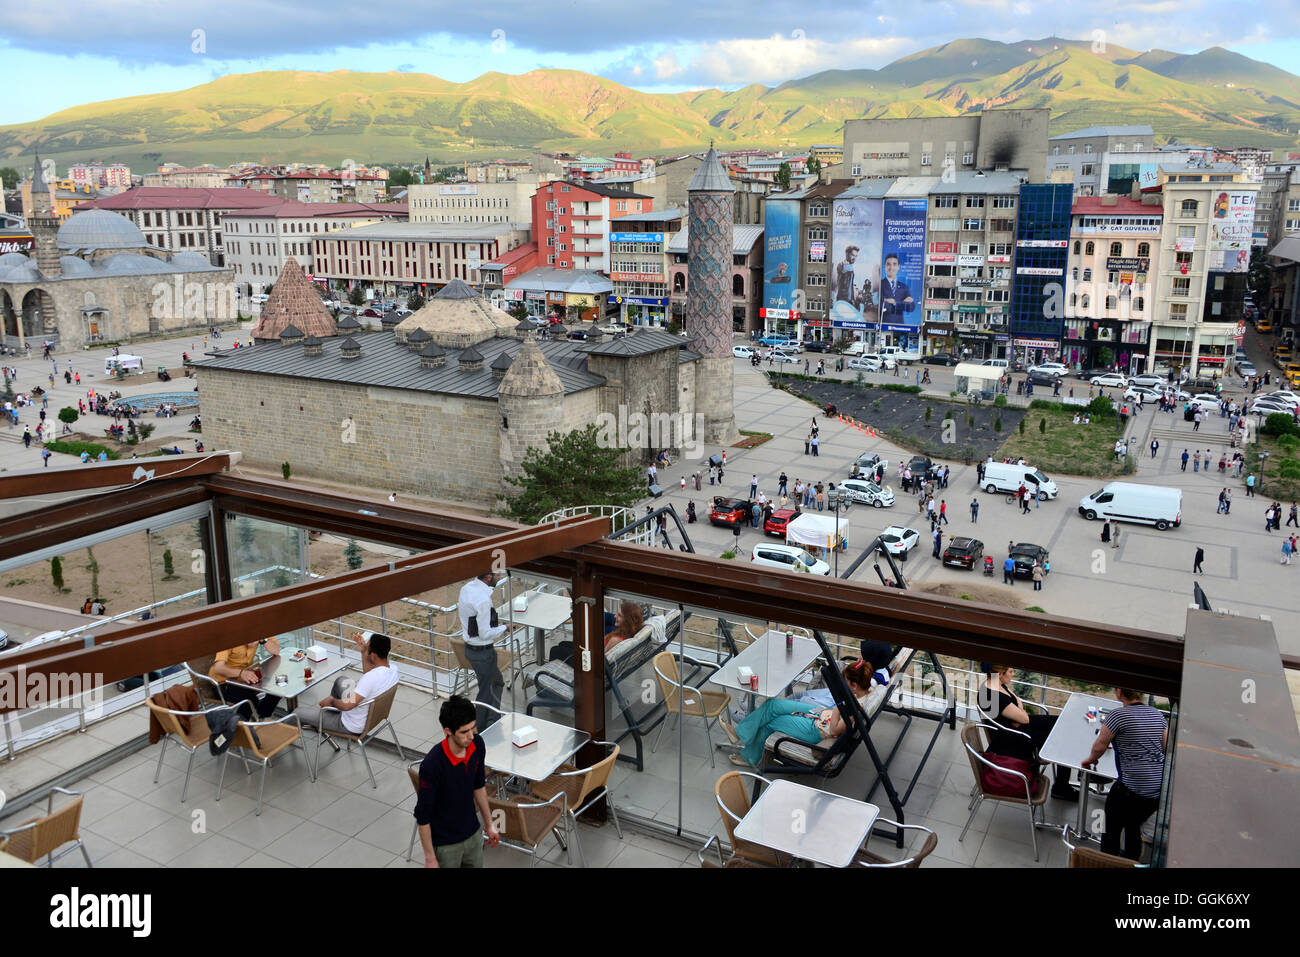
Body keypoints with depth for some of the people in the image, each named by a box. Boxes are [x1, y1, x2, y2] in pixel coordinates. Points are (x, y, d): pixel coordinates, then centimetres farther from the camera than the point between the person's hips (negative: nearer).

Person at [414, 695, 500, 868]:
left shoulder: (477, 745, -13)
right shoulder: (432, 765, -32)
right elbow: (422, 816, -20)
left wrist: (489, 823, 13)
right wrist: (430, 858, -14)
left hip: (473, 834, 6)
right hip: (445, 844, -6)